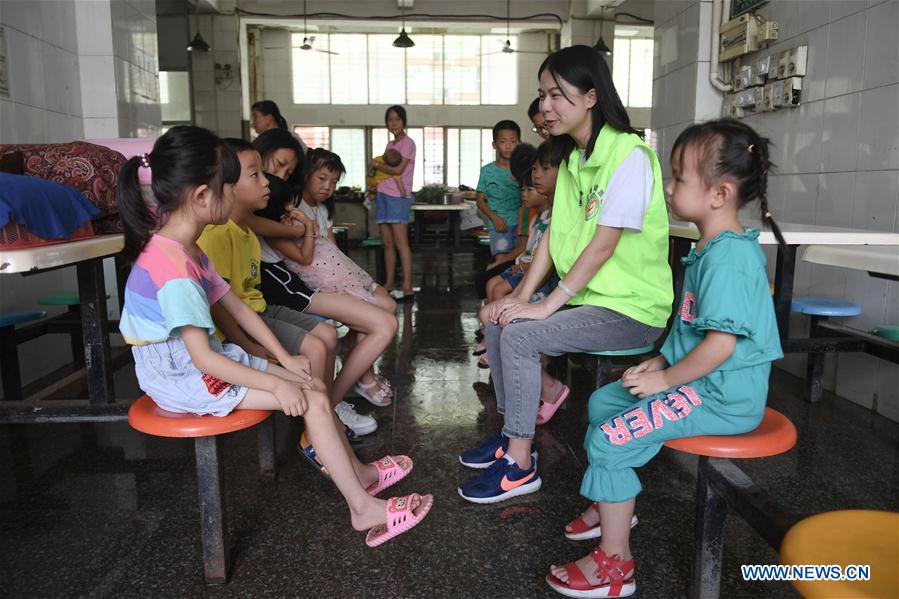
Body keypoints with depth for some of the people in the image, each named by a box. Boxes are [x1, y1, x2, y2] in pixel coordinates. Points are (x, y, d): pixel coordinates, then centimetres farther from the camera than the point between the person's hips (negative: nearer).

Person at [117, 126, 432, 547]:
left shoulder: (185, 250, 6)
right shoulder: (174, 271, -27)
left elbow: (237, 307, 8)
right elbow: (203, 359, -28)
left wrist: (284, 360, 5)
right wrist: (274, 384, -23)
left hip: (206, 362, 10)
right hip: (185, 382, -10)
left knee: (310, 384, 9)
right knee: (312, 399, -14)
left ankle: (358, 473, 24)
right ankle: (364, 508, -5)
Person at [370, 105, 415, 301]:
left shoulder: (408, 143, -3)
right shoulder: (389, 145, 21)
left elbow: (398, 169, -13)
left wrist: (376, 164, -1)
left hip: (398, 196, -8)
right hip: (383, 194, 8)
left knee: (400, 242, -13)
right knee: (387, 243, 8)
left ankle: (407, 287, -15)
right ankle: (389, 284, 13)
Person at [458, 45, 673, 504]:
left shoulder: (629, 156, -17)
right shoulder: (573, 157, 11)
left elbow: (604, 244, -22)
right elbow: (554, 236, 7)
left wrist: (547, 305, -20)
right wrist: (522, 296, -3)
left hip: (631, 307, -8)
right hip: (586, 297, 9)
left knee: (520, 335, -22)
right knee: (497, 320, 1)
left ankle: (520, 465, -8)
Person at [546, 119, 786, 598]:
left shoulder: (727, 257, -24)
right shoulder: (710, 249, 10)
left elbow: (721, 343, -29)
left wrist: (664, 380, -18)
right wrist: (661, 361, 9)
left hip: (722, 398, -11)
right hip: (700, 382, 11)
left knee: (610, 439, -16)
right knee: (603, 401, 18)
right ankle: (611, 501, 33)